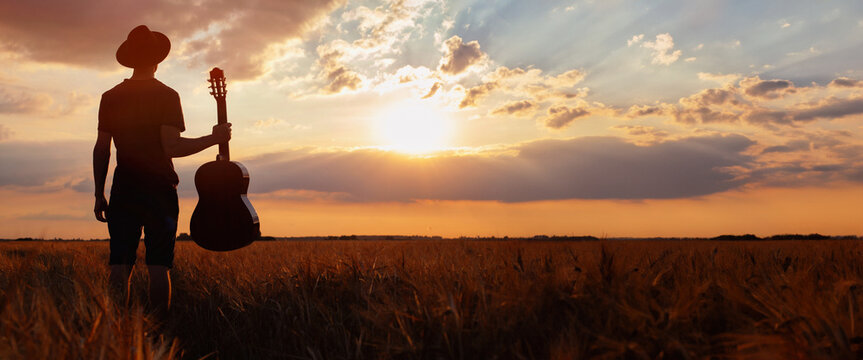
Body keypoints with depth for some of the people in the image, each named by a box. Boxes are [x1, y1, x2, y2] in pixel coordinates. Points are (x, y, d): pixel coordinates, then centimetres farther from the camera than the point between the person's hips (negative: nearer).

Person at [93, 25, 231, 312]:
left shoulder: (110, 97, 7)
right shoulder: (166, 96, -6)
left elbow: (101, 149, 7)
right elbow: (172, 148, -15)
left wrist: (99, 195, 13)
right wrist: (214, 138, -4)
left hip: (123, 191, 4)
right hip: (160, 190, -3)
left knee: (120, 265, 4)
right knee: (158, 266, 0)